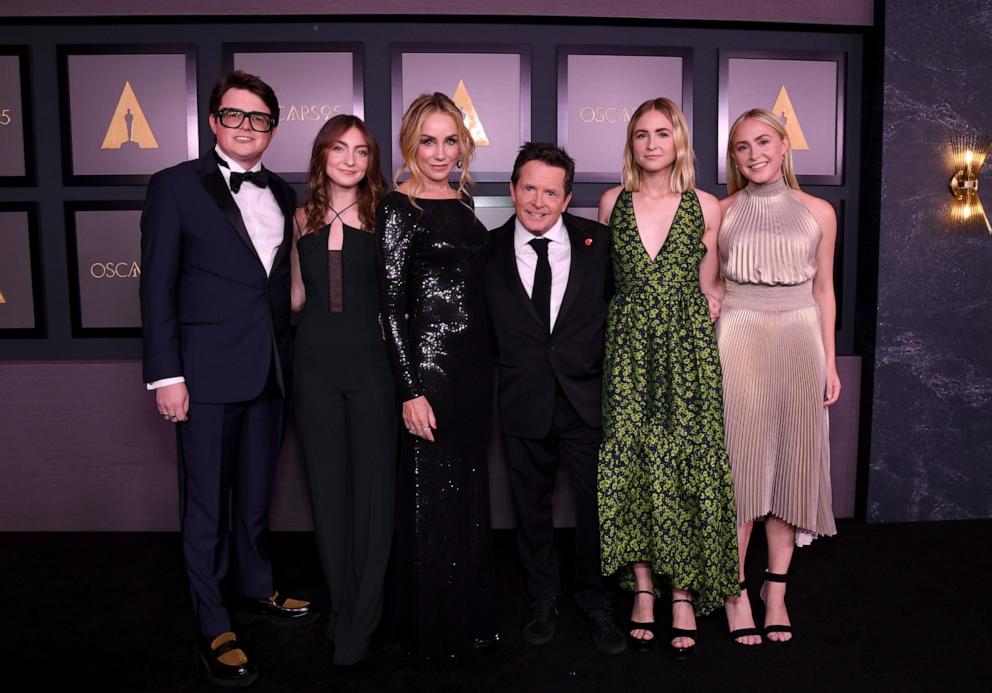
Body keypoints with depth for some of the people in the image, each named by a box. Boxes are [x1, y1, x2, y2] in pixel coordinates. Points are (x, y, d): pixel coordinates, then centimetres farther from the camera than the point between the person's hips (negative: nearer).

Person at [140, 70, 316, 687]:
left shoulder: (283, 194, 11)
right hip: (208, 371, -4)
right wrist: (166, 375, -11)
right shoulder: (176, 186, -2)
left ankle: (258, 590, 37)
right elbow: (158, 287, -6)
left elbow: (285, 282, 12)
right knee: (207, 503, 5)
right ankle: (214, 629, 20)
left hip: (271, 370, 5)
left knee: (257, 492, 18)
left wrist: (290, 359, 6)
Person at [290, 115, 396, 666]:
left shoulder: (384, 217, 1)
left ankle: (360, 621, 13)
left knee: (373, 486, -1)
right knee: (328, 486, 9)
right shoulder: (303, 219, 9)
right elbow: (297, 295, 16)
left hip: (371, 362, -3)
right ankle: (342, 606, 24)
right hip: (315, 364, 3)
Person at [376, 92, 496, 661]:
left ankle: (471, 614, 31)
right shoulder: (399, 207, -9)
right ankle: (432, 628, 21)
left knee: (470, 489, 15)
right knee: (431, 494, 3)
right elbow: (392, 305, -12)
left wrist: (491, 366, 15)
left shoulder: (463, 200, 12)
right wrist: (411, 390, -17)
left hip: (476, 361, 7)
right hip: (429, 362, -7)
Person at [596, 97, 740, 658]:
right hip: (628, 347, 1)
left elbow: (709, 284, 12)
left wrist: (709, 305, -4)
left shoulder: (706, 206, 4)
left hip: (687, 346, -1)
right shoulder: (614, 202, 8)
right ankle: (643, 587, 14)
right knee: (629, 461, 1)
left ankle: (685, 593, 11)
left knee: (686, 464, -1)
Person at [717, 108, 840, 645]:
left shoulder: (818, 212, 7)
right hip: (737, 342, -1)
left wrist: (830, 363, 7)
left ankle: (776, 589, 20)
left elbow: (824, 292, 10)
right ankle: (736, 591, 13)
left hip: (799, 343, 2)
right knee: (739, 463, 0)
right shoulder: (721, 212, 5)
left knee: (791, 461, 6)